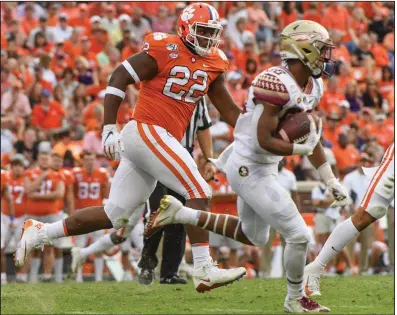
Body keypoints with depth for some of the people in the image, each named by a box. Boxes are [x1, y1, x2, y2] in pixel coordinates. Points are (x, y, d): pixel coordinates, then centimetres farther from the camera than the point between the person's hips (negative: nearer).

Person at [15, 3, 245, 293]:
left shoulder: (213, 64, 12)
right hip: (147, 131, -8)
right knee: (199, 192, -14)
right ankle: (204, 269, -15)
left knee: (114, 215, 8)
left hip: (162, 140, 8)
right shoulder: (164, 50, -10)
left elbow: (229, 109, 17)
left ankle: (39, 232, 14)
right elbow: (119, 78, -8)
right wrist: (109, 128, -13)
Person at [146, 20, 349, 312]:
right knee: (298, 235, -6)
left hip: (262, 168, 10)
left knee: (253, 236, 25)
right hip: (249, 170, -10)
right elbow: (264, 141, -26)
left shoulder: (313, 86, 4)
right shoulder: (277, 85, -26)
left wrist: (331, 181, 12)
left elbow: (311, 138, 13)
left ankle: (179, 213, 27)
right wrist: (303, 148, -22)